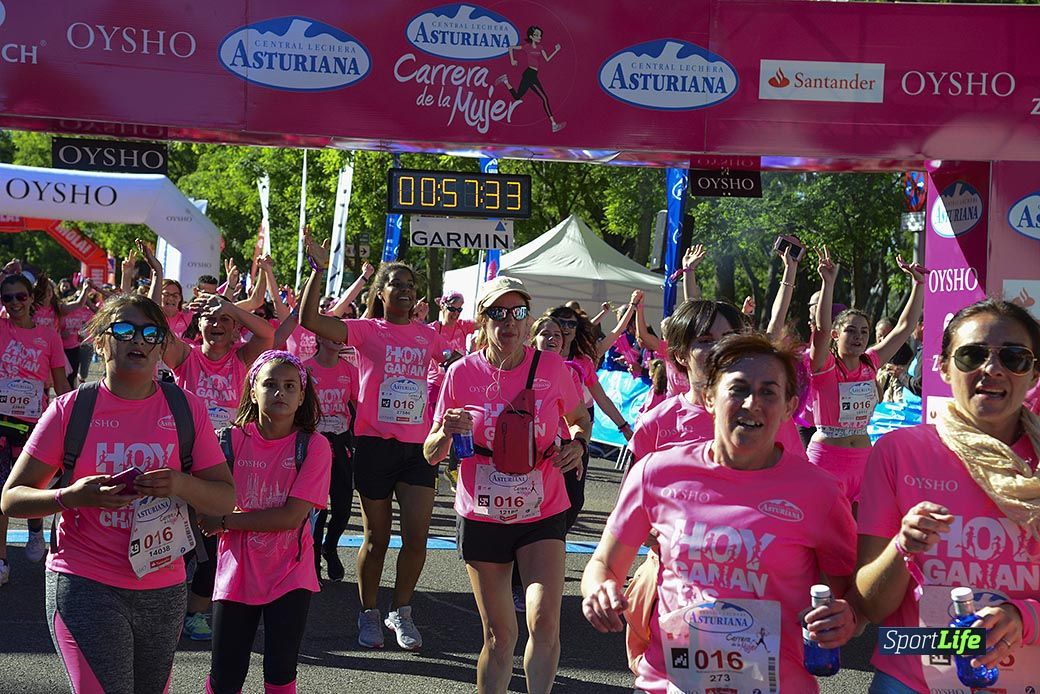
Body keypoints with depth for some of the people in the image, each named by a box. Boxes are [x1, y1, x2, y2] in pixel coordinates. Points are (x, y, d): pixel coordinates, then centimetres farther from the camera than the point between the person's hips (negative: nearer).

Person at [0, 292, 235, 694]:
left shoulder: (187, 409, 2)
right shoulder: (70, 409, -4)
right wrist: (70, 497, -21)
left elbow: (225, 500, 3)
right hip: (86, 586, -3)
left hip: (163, 590, 3)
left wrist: (182, 485, -18)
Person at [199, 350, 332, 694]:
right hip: (237, 572, 1)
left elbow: (292, 516, -15)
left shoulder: (314, 446, -9)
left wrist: (226, 521, -14)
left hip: (289, 575, -1)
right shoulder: (232, 439, -4)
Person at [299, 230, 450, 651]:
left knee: (417, 537, -2)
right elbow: (309, 320, -13)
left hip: (418, 446, 3)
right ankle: (369, 614, 25)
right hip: (375, 443, -3)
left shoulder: (427, 336, 10)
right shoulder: (367, 330, -2)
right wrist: (319, 270, -15)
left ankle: (401, 612, 17)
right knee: (377, 537, 7)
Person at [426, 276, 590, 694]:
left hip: (542, 514, 0)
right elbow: (431, 454, -1)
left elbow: (579, 418, 13)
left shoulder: (552, 367, -6)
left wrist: (577, 444, -9)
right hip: (481, 517, 0)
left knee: (545, 621, -17)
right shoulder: (462, 373, -6)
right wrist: (447, 432, -23)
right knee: (499, 635, 8)